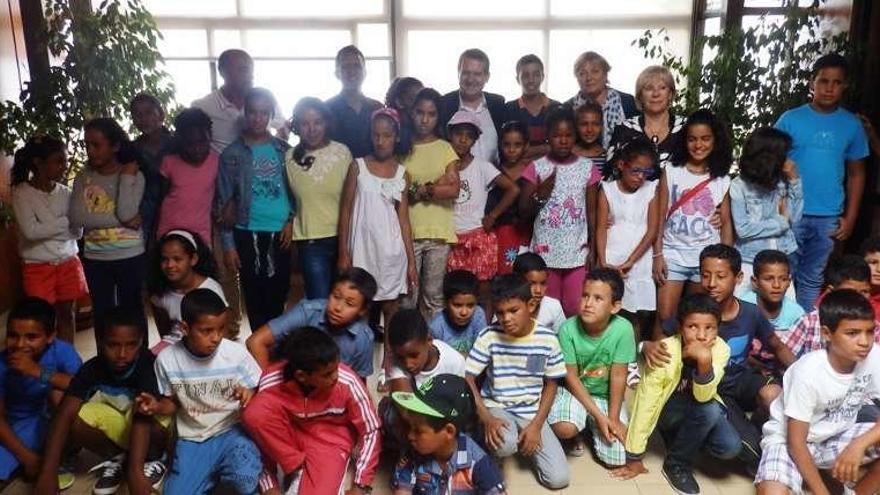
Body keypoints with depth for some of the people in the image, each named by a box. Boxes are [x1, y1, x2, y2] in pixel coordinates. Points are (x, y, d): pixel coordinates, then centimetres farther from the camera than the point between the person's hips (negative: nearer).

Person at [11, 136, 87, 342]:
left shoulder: (65, 192, 2)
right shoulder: (21, 193, -9)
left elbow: (77, 231, 0)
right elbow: (31, 231, -19)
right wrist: (65, 222, -13)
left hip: (69, 263, 4)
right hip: (38, 267, -4)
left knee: (68, 314, 11)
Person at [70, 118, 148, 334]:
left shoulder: (134, 175, -6)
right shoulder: (83, 177, 2)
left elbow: (126, 213, -21)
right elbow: (76, 218, -11)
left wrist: (127, 176, -16)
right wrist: (121, 220, -17)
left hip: (130, 257, -3)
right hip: (95, 259, 3)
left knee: (132, 311, 8)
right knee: (102, 313, 12)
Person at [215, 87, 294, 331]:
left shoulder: (283, 149, 6)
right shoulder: (232, 154, 0)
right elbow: (223, 202, 0)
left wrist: (291, 220, -3)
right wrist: (228, 244, -3)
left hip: (280, 233, 1)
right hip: (248, 234, -1)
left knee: (278, 297, 6)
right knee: (255, 300, 4)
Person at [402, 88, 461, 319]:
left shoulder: (445, 148, 7)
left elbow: (453, 190, -4)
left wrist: (418, 190, -8)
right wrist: (433, 186, -10)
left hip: (439, 232, 1)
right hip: (408, 230, -1)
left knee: (434, 294, 7)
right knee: (407, 293, 1)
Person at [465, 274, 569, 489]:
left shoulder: (548, 339, -8)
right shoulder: (489, 337, -12)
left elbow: (551, 385, 2)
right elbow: (468, 379, -10)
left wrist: (536, 425, -9)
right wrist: (486, 419, -23)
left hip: (532, 412, 2)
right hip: (496, 408, -2)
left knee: (558, 478, -10)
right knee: (504, 445, -37)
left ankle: (524, 441, 17)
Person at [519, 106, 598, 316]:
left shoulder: (587, 167, 1)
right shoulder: (536, 167, -1)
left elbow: (592, 211, 4)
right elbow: (523, 210, 1)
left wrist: (593, 247, 0)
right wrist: (540, 194, -16)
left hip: (577, 251, 0)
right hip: (546, 251, 0)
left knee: (576, 308, 0)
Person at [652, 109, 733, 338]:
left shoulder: (722, 180, 5)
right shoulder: (671, 173, 0)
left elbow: (726, 223, 6)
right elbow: (660, 217, 0)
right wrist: (657, 255, -6)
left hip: (707, 258, 2)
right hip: (673, 254, -1)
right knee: (664, 317, -4)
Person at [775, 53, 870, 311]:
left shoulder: (851, 125, 5)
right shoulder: (790, 119, -2)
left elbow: (856, 173, 11)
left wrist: (850, 216, 4)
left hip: (828, 218, 2)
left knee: (812, 279, 11)